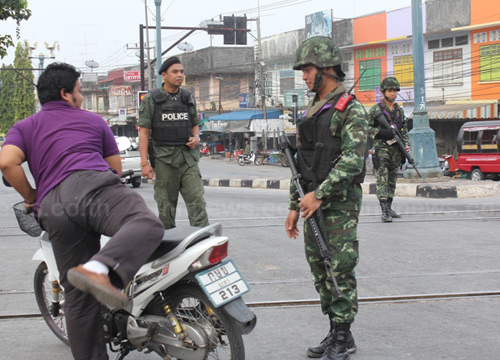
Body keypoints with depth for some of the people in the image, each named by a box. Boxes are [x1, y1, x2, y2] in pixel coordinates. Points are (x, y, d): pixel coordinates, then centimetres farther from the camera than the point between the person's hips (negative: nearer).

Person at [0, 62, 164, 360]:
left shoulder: (24, 128, 26)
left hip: (53, 208, 3)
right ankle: (98, 269, -54)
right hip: (95, 185, -3)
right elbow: (116, 167, 30)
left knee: (78, 296, 9)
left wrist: (31, 196, 19)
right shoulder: (93, 120, 27)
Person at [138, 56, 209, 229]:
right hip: (164, 159, -3)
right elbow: (144, 131, -3)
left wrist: (196, 137, -2)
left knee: (197, 200, -7)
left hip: (188, 156, 3)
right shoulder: (151, 99, 0)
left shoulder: (187, 98, 13)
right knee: (166, 205, 3)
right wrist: (144, 162, -12)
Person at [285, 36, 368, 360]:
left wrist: (319, 194, -22)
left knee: (340, 270, -6)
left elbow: (352, 160, -19)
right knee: (320, 269, 10)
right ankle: (334, 331, 20)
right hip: (313, 201, 8)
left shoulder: (350, 109, -9)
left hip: (340, 203, -8)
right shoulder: (311, 111, 16)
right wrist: (295, 206, 16)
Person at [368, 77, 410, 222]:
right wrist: (381, 132, -18)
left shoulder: (400, 110, 13)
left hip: (396, 150, 6)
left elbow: (404, 129, 19)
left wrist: (406, 144, 6)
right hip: (382, 149, -6)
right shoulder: (376, 109, -4)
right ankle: (384, 211, -14)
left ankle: (389, 208, 18)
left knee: (392, 180, 10)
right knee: (382, 179, -11)